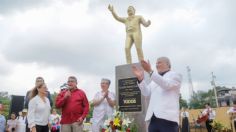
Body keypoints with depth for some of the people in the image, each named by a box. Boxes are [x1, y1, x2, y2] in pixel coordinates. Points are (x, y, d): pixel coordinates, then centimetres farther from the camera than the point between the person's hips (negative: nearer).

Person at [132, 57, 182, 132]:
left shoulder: (175, 75, 9)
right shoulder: (155, 79, 26)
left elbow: (166, 85, -14)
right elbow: (146, 93, 13)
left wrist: (150, 71, -24)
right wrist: (140, 78, -3)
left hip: (168, 118, -5)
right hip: (154, 118, 5)